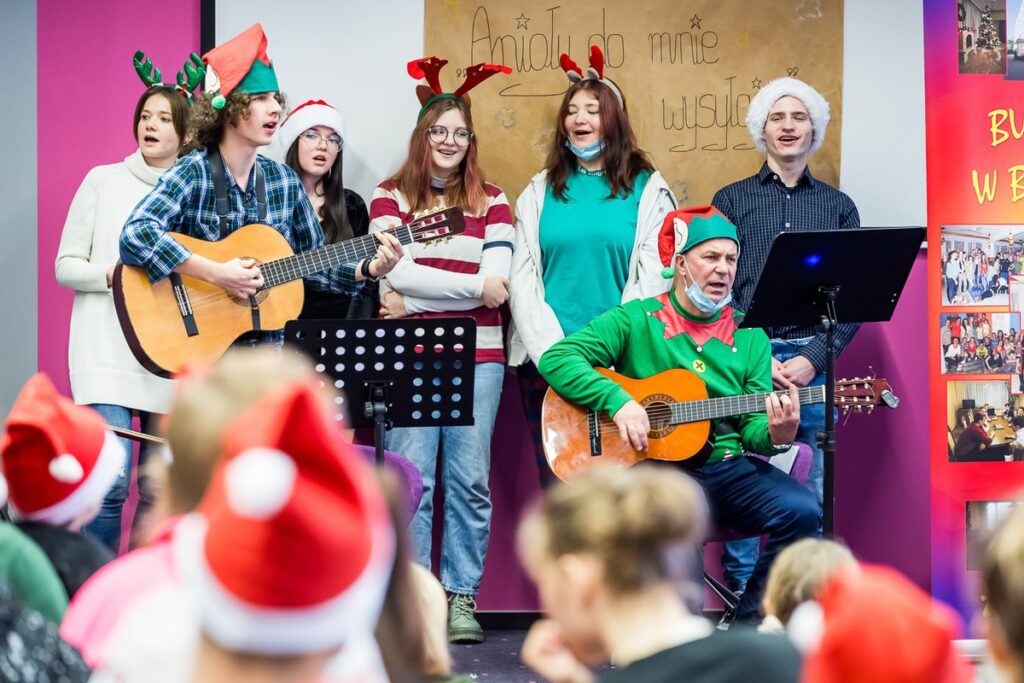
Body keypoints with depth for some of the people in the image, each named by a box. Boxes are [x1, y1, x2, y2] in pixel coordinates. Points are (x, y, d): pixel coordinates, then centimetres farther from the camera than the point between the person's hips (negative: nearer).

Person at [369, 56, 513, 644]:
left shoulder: (492, 203, 12)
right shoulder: (390, 198, 9)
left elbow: (498, 283, -1)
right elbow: (394, 274, -7)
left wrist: (415, 299, -7)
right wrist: (472, 286, -10)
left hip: (477, 358, 1)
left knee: (469, 480, -1)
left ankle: (463, 597, 6)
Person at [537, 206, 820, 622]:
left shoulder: (749, 336, 15)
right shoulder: (637, 320, 4)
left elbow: (753, 424, 10)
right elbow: (557, 358, -4)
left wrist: (775, 435, -15)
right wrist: (618, 401, -17)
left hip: (725, 466, 4)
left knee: (801, 510, -22)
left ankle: (747, 628, -5)